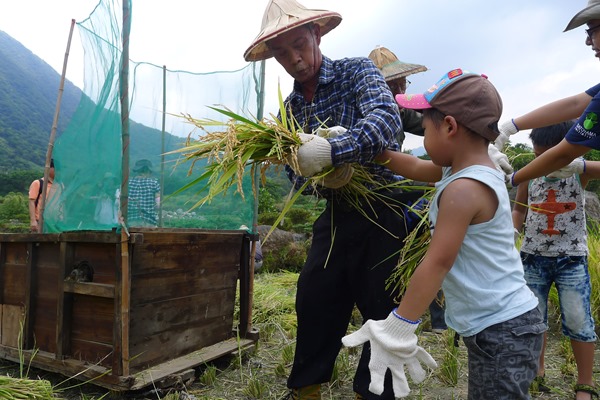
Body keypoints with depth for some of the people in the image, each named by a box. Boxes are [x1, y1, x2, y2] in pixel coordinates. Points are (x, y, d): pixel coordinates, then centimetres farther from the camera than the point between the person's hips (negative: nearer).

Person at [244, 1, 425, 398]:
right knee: (313, 302, 11)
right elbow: (295, 173, 5)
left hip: (384, 210, -5)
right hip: (336, 214, 5)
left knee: (383, 312, 5)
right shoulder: (291, 107, 7)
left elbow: (387, 117, -27)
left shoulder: (358, 71, -7)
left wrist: (331, 150, -42)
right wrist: (313, 178, -19)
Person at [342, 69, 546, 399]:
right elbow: (414, 168, 18)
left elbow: (437, 263, -25)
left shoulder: (463, 190, -24)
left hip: (500, 330, -10)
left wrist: (396, 330, -20)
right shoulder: (474, 171, 6)